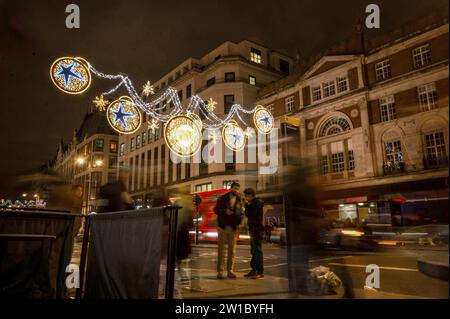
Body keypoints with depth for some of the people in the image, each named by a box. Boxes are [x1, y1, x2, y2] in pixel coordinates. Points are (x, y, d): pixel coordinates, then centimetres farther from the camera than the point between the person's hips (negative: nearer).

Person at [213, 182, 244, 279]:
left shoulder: (239, 200, 7)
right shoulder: (223, 198, 2)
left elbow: (242, 213, 9)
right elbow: (215, 209, 2)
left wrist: (239, 220, -11)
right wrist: (225, 211, -15)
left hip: (233, 228, 2)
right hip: (223, 227, -2)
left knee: (232, 250, 6)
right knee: (221, 249, 0)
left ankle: (230, 270, 14)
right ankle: (220, 271, 5)